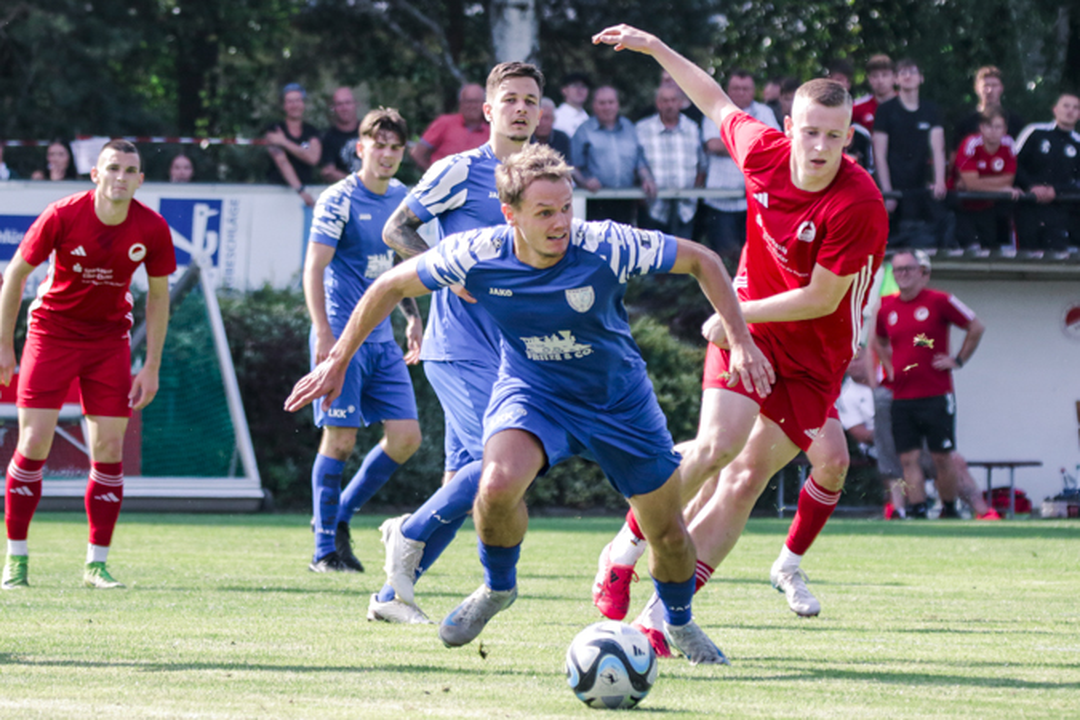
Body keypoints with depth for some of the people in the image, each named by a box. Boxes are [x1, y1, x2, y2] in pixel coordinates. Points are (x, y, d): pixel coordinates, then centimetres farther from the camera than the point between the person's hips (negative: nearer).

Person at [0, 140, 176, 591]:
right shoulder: (62, 216, -18)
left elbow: (158, 295, 2)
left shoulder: (152, 229, -11)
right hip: (52, 330, -2)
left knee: (109, 449, -4)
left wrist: (151, 366, 0)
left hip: (109, 337, 2)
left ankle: (96, 565, 5)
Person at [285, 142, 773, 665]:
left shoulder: (606, 248, -29)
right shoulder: (477, 256, -24)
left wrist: (740, 341, -19)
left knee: (667, 532, 6)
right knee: (498, 483, -31)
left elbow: (701, 261, -15)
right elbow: (391, 286, -8)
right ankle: (498, 587, 1)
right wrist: (337, 362, -5)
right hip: (531, 391, 0)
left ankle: (679, 622, 40)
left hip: (619, 399, 0)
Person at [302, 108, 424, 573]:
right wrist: (324, 334, -22)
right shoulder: (338, 200, -10)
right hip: (341, 337, -7)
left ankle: (340, 517, 16)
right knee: (340, 439, -7)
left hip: (382, 339, 7)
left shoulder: (400, 198, 12)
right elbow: (314, 269, -14)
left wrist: (413, 318, 21)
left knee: (406, 436, 0)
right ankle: (325, 550, 1)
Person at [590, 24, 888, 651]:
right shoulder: (763, 151, -11)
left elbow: (823, 298, -18)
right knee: (717, 444, -20)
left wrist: (738, 312, -10)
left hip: (813, 355, -2)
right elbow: (719, 104, 12)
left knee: (746, 480, -7)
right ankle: (626, 549, -2)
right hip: (747, 325, 2)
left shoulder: (859, 205, -25)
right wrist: (656, 49, 16)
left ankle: (664, 611, -3)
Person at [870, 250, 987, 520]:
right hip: (901, 397, 4)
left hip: (936, 396, -4)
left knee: (942, 457, -1)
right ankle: (917, 509, -3)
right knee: (908, 458, -3)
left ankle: (950, 510, 11)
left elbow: (977, 327, 2)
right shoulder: (886, 307, 9)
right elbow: (879, 341, 30)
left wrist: (958, 360, -1)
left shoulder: (939, 301, -5)